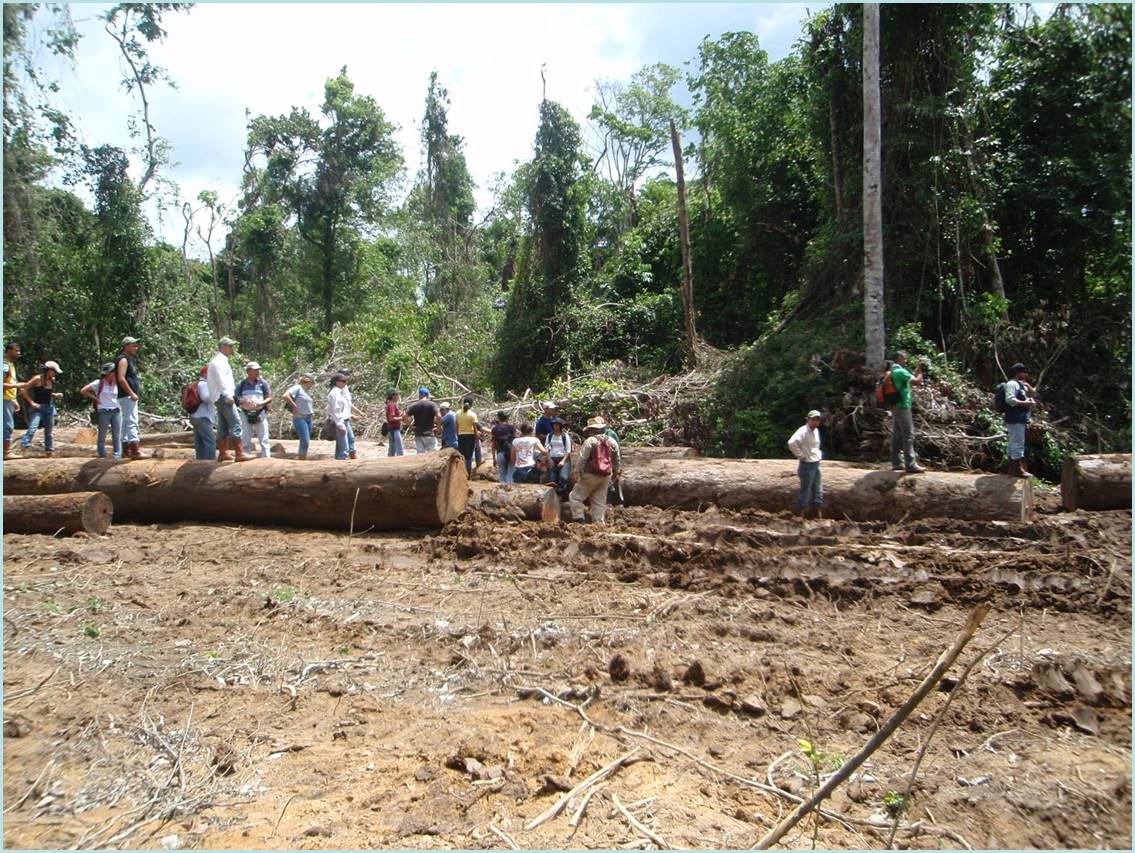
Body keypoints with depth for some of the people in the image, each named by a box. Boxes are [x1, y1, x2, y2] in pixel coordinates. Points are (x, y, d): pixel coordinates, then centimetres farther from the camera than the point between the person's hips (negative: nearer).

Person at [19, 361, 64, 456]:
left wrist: (55, 395, 1)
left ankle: (48, 451, 17)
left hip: (49, 408, 6)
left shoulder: (52, 380, 6)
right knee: (32, 428, -21)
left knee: (49, 431, 9)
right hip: (37, 407, -6)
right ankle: (23, 447, -20)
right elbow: (23, 389, -12)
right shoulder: (37, 379, -12)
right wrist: (31, 402, -14)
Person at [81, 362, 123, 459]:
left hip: (116, 411, 4)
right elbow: (83, 391, -3)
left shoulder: (117, 383, 9)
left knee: (117, 436, 2)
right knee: (102, 436, 3)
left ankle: (118, 456, 6)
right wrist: (95, 398, -5)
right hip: (104, 412, -4)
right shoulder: (98, 383, -3)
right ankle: (102, 457, 10)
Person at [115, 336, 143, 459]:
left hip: (129, 396, 11)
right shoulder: (123, 360, -11)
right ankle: (135, 451, -20)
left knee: (126, 422, 13)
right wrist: (132, 393, -21)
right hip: (127, 396, -11)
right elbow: (121, 379, -21)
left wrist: (134, 393, 18)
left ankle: (127, 449, 20)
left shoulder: (129, 359, 19)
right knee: (132, 422, -15)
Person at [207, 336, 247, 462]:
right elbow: (221, 380, -18)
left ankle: (222, 453, 13)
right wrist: (228, 396, -23)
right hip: (223, 397, -11)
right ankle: (240, 453, -22)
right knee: (235, 423, -16)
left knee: (223, 426, 11)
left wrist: (229, 395, 17)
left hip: (221, 398, 11)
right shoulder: (219, 360, -8)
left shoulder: (221, 360, 22)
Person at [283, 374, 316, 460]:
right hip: (300, 418, -9)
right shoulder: (297, 388, -7)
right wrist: (294, 406, -15)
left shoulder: (307, 391, 17)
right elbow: (285, 396, -21)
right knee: (305, 441, -14)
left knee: (306, 442, 9)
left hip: (308, 419, 9)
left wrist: (312, 412, 15)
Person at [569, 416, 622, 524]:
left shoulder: (590, 441, -11)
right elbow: (617, 460, 14)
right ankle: (599, 522, 11)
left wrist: (581, 473, -1)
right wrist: (616, 473, 24)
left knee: (575, 496, 6)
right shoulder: (612, 441, 7)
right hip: (606, 476, 6)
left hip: (591, 475, -6)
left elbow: (583, 459, -12)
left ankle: (578, 519, -1)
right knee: (600, 501, 12)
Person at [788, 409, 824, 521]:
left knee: (818, 492, 14)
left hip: (817, 464, 9)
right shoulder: (803, 431, -18)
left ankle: (819, 516, 24)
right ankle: (802, 516, 12)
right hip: (807, 466, -9)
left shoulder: (816, 431, 10)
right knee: (805, 492, 1)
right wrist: (800, 455, -23)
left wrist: (819, 454, 14)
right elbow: (791, 443, -34)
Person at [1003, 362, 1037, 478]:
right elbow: (1010, 399, -22)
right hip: (1015, 419, -11)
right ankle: (1018, 469, -11)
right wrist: (1026, 403, -21)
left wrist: (1027, 385, 7)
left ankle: (1012, 468, 19)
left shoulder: (1021, 385, 21)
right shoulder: (1012, 384, -10)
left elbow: (1032, 393, 23)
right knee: (1018, 443, -11)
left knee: (1014, 443, 13)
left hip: (1021, 419, 11)